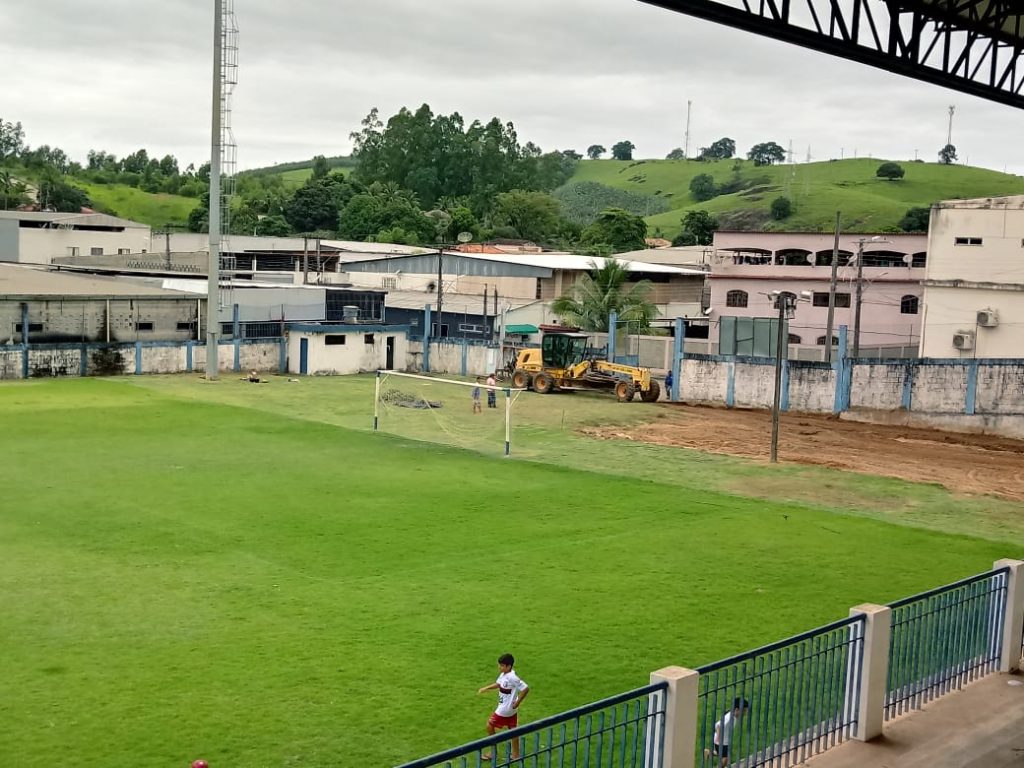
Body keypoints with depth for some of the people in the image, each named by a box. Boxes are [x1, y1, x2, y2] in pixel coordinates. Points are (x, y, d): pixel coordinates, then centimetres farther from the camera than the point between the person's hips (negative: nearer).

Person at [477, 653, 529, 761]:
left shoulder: (512, 677, -27)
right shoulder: (504, 674, 1)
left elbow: (525, 689, -28)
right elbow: (498, 684, 20)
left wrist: (517, 702, -21)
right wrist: (486, 688, 8)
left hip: (505, 709, -9)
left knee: (490, 725, 4)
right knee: (513, 730, 14)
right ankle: (516, 755, 22)